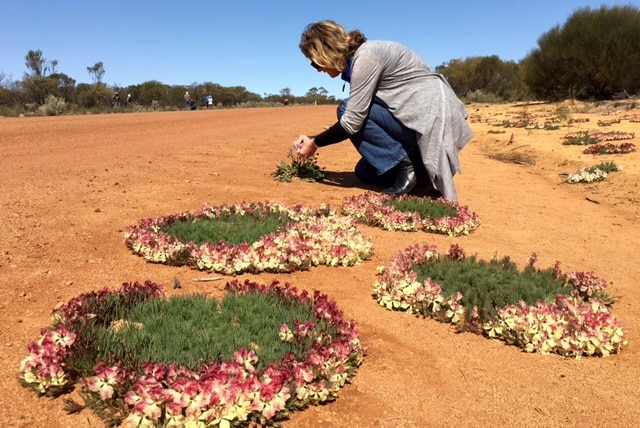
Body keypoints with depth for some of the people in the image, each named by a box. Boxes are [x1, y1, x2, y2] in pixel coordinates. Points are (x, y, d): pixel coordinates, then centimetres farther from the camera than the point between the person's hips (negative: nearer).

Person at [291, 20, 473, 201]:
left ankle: (405, 166, -12)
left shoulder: (365, 57, -19)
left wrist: (315, 143, -7)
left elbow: (352, 121, -21)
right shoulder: (356, 58, 10)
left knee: (346, 109, -15)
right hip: (424, 118, 10)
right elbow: (358, 117, 12)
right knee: (364, 172, 12)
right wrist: (313, 138, 9)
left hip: (434, 117, -10)